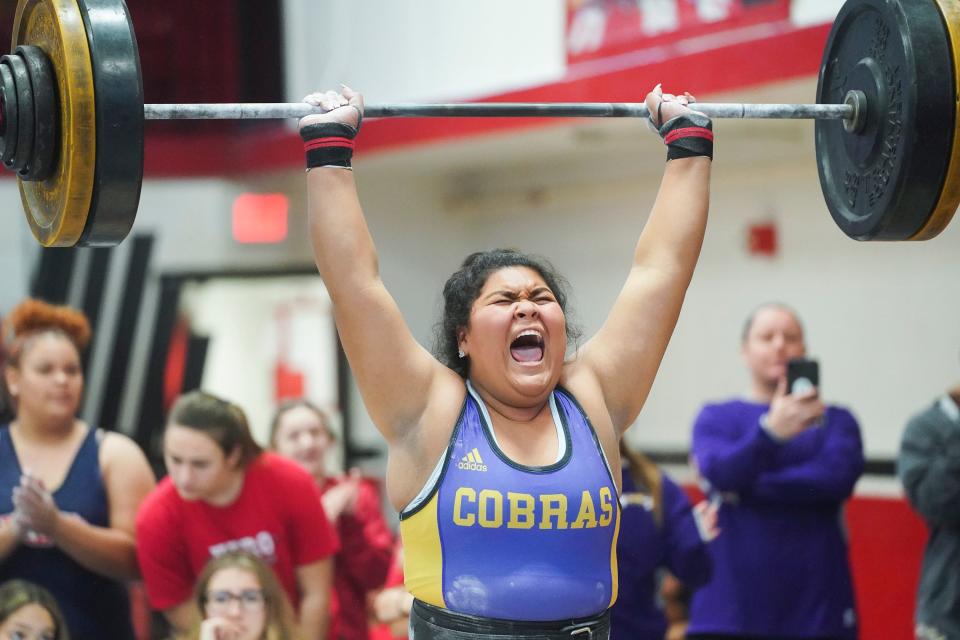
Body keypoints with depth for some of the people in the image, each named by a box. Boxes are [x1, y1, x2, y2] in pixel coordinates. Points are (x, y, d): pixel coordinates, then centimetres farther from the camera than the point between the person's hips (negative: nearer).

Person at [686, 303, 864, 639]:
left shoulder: (835, 421, 8)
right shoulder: (716, 419, 7)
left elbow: (838, 476, -12)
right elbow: (721, 472, -13)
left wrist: (744, 486, -10)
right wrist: (771, 431, -33)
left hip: (817, 612, 1)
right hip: (727, 611, 0)